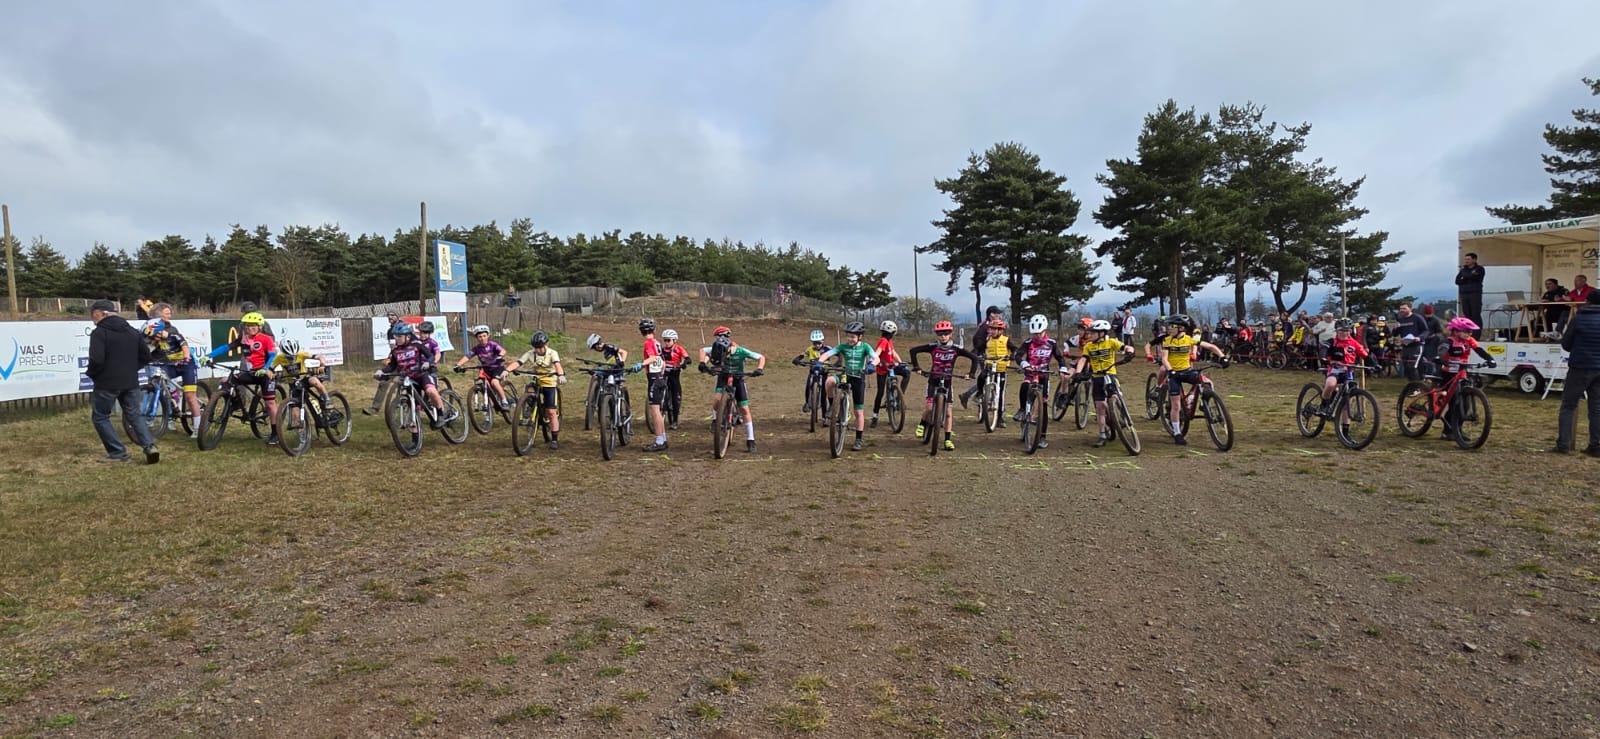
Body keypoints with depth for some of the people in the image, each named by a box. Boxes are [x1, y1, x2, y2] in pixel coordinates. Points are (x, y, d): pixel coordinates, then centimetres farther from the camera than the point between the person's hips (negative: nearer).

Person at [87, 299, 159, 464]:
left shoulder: (99, 332, -11)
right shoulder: (132, 331, 11)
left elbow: (96, 360, -21)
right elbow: (146, 356, 13)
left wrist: (90, 373, -2)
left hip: (107, 383, -6)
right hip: (131, 382, 6)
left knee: (100, 417, 10)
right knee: (135, 416, 12)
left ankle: (117, 452, 5)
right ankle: (150, 446, -8)